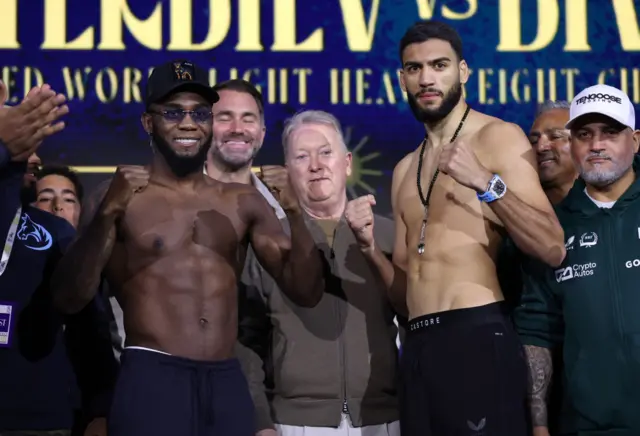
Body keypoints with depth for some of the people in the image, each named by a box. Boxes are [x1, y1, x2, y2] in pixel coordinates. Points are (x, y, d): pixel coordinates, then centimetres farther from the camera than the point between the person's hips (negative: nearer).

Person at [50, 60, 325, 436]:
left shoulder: (243, 202, 11)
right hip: (151, 380, -4)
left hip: (228, 384, 4)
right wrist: (107, 214, -21)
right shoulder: (124, 199, 1)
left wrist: (295, 213, -6)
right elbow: (70, 299, -8)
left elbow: (306, 291, 9)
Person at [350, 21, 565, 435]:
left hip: (479, 336, -6)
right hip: (420, 346, 6)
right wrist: (371, 247, 1)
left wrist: (487, 183, -21)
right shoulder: (405, 171, 20)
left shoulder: (498, 137, 1)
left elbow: (553, 248, -10)